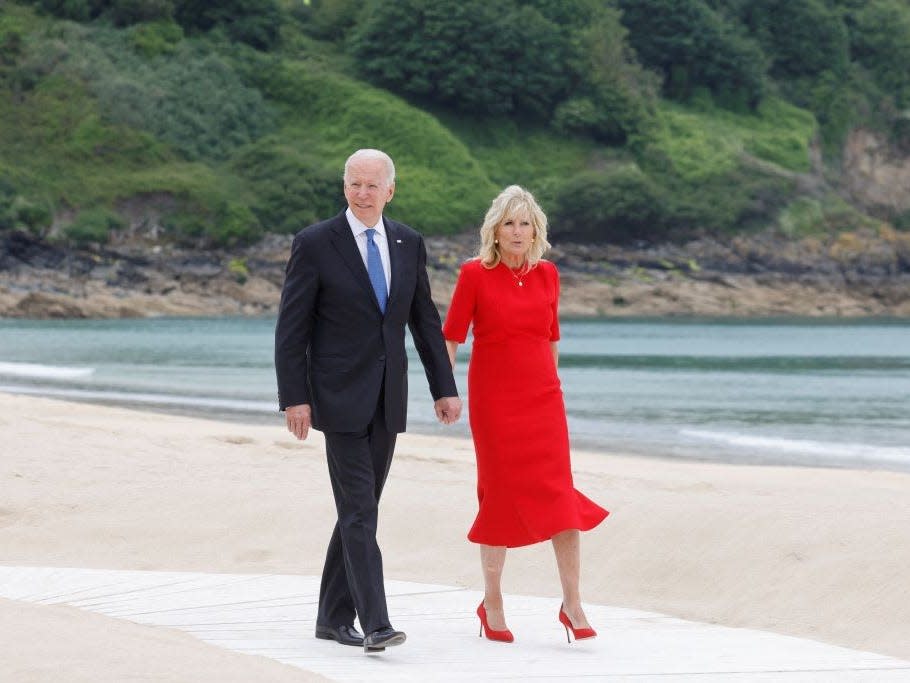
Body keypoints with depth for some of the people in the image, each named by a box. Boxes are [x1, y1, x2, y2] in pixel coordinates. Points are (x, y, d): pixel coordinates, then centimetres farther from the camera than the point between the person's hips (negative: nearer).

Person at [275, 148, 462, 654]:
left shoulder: (408, 244, 7)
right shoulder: (315, 244, -7)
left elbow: (425, 321, 13)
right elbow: (291, 327, -7)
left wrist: (444, 388, 8)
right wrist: (294, 398, -13)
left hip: (387, 400, 5)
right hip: (341, 398, -5)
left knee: (358, 511, 10)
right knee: (359, 513, -11)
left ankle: (334, 617, 19)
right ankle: (376, 624, -15)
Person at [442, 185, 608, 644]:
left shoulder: (547, 275, 7)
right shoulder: (475, 274, -4)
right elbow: (451, 336, -3)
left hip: (542, 399, 3)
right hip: (493, 400, -3)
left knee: (558, 496, -5)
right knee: (500, 496, 1)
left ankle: (572, 603, -1)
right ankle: (491, 604, 14)